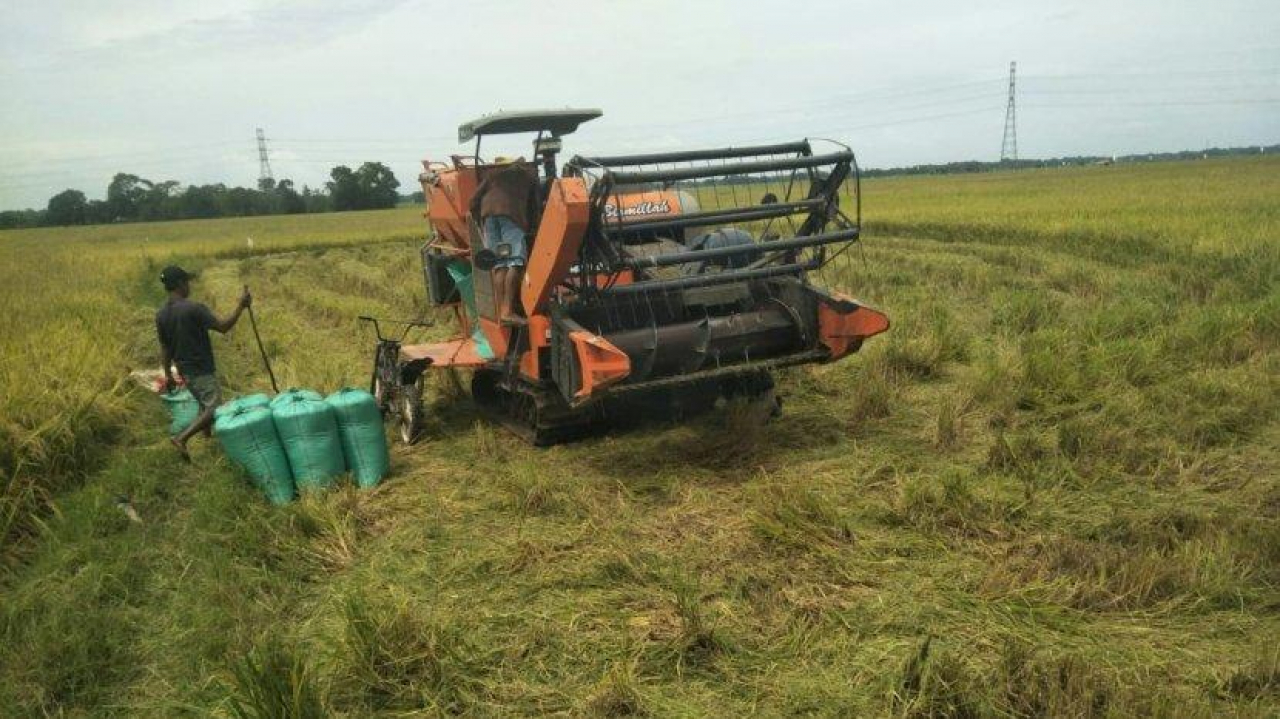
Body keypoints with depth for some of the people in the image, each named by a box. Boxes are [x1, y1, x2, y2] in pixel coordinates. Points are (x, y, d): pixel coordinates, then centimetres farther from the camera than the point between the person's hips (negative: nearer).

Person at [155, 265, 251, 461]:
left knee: (205, 406, 22)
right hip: (202, 371, -8)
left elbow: (164, 348, 9)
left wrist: (168, 374, 17)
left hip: (184, 370, 8)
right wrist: (240, 306, -12)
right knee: (214, 409, -5)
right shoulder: (193, 309, -20)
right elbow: (223, 327, -19)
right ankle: (182, 438, -16)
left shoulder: (161, 315, 3)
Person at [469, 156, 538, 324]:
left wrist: (481, 225, 30)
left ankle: (500, 312, -4)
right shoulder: (529, 173, 28)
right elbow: (534, 205, 25)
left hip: (487, 212, 4)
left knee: (499, 265, 3)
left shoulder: (493, 173, 32)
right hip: (511, 213, -4)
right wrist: (528, 227, 35)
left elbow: (474, 201, 23)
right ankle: (507, 311, -23)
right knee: (515, 263, -11)